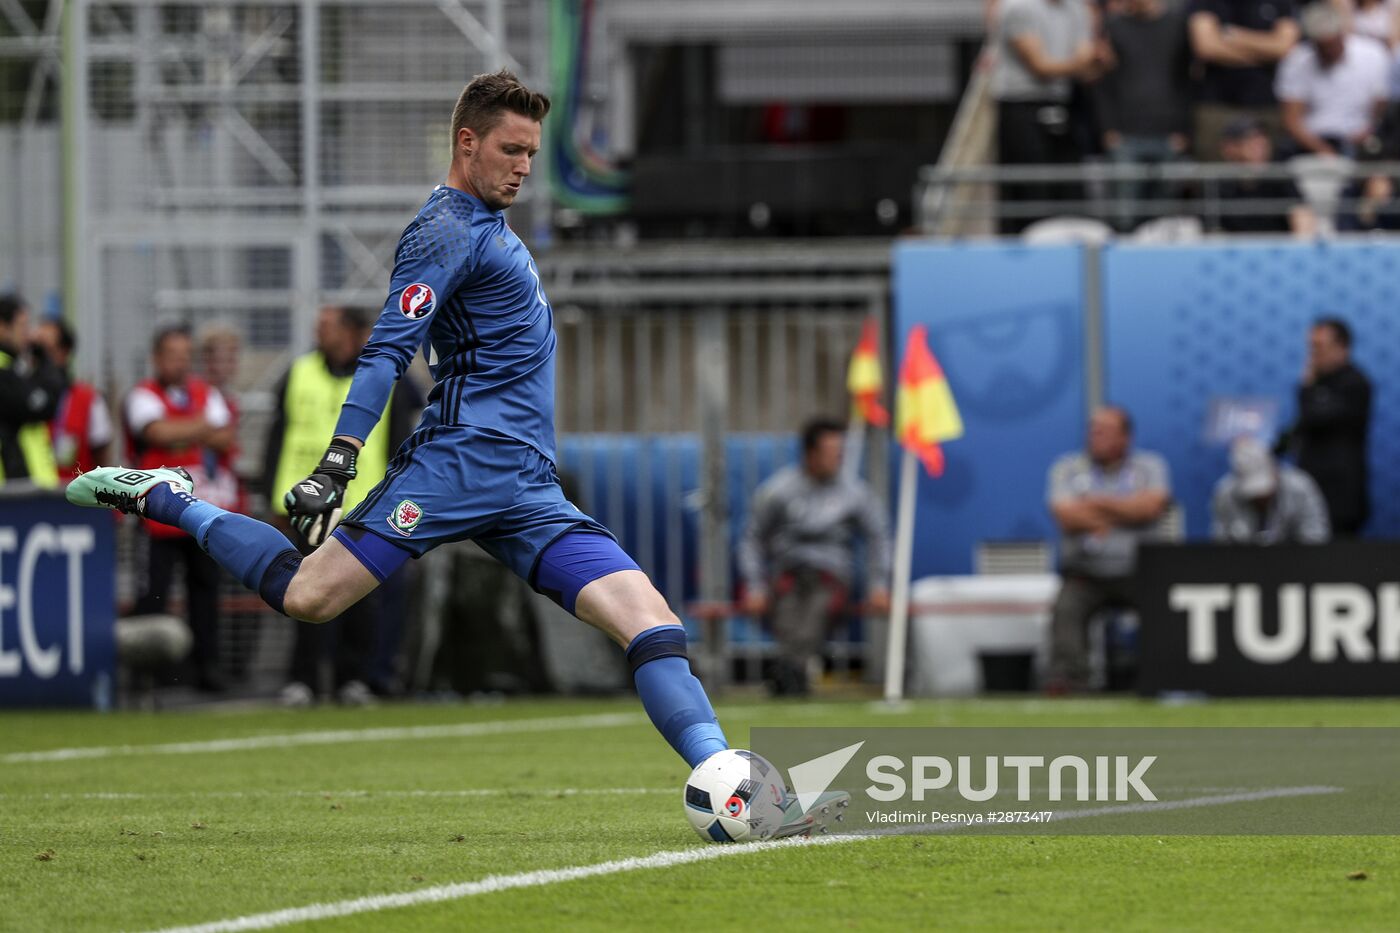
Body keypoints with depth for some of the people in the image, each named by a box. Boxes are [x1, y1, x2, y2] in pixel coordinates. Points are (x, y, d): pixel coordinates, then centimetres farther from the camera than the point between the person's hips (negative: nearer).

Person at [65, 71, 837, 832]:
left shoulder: (487, 227, 25)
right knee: (308, 596, -14)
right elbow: (388, 351, -14)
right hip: (461, 459, -8)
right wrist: (337, 463, -24)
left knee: (649, 619, -7)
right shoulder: (447, 227, -3)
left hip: (529, 493, 8)